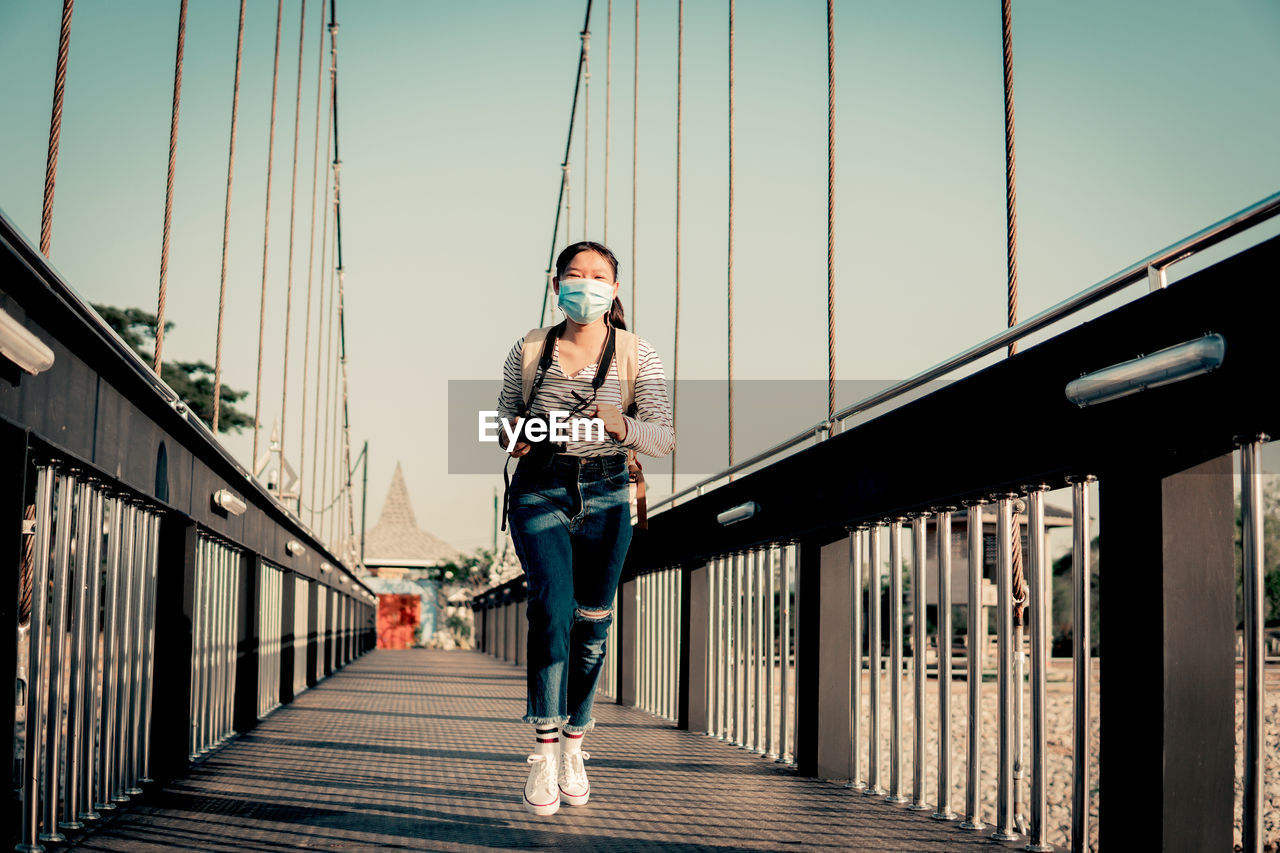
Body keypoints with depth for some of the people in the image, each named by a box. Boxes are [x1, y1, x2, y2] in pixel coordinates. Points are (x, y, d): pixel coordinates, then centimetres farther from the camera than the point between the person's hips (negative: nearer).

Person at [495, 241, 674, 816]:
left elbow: (665, 436, -4)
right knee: (553, 607, -20)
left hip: (605, 495, 1)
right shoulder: (530, 350, 3)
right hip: (539, 492, -1)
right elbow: (504, 413, 14)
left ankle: (573, 747, 24)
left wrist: (623, 428, -24)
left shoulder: (637, 355, 0)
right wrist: (512, 437, -9)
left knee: (591, 623, 6)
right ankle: (543, 751, -13)